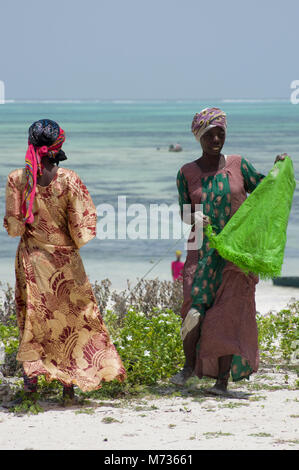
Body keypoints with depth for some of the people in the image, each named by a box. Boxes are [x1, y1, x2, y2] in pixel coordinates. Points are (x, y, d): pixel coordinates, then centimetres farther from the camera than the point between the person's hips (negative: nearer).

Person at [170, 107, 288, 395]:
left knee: (228, 311, -5)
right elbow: (184, 211, 0)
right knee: (195, 305, -17)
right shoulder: (187, 173, 6)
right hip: (203, 249, 0)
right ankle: (190, 365, 0)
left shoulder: (238, 165, 5)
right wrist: (195, 218, -22)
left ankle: (223, 378, -1)